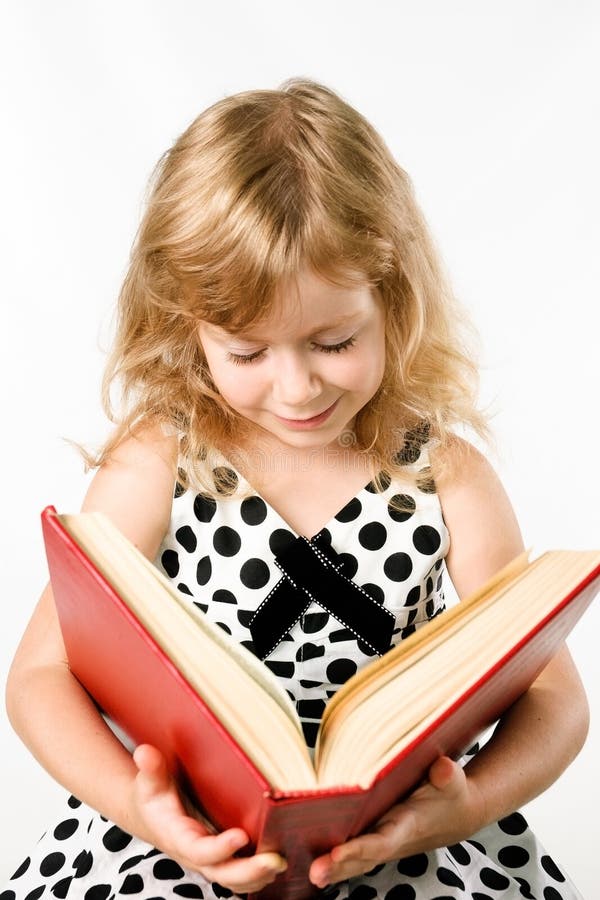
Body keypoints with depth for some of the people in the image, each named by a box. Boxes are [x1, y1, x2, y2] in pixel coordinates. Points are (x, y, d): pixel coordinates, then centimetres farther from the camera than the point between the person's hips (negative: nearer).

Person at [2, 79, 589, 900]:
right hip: (194, 829, 1)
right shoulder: (158, 468, -12)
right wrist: (139, 805, -27)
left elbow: (553, 694, -5)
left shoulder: (444, 474, -8)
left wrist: (468, 806, -25)